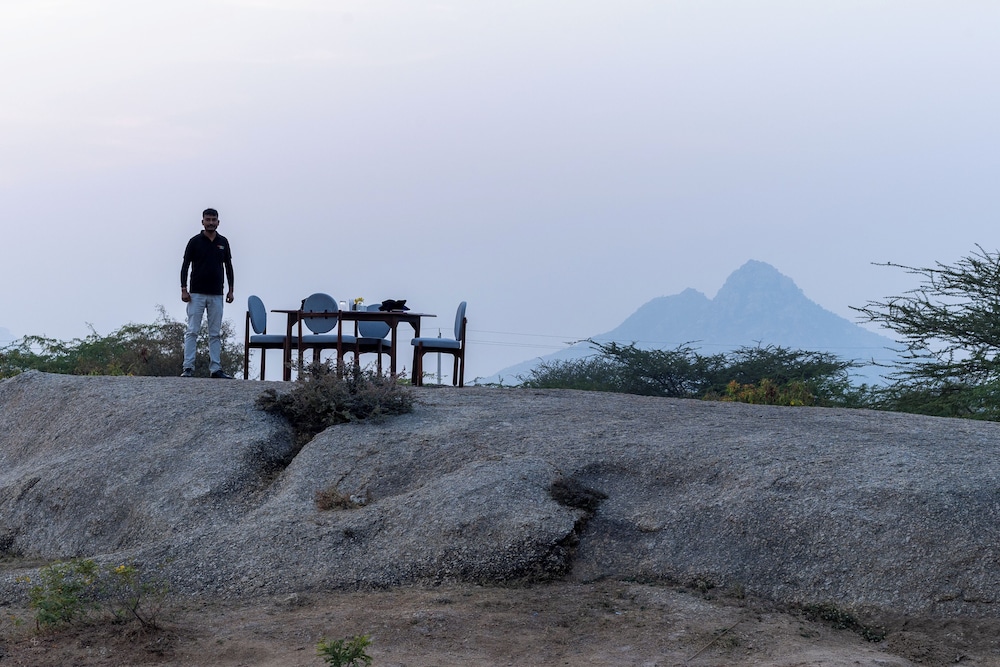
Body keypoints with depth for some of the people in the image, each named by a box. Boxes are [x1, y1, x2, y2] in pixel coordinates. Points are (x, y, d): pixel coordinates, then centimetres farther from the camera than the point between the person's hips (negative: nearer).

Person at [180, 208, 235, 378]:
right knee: (192, 331, -5)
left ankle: (215, 368, 7)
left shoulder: (223, 242, 9)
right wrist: (183, 289, -10)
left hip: (216, 294, 3)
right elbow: (185, 265, -2)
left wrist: (231, 290, 7)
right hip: (197, 294, -3)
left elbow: (228, 266, 14)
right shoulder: (195, 242, -1)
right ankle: (188, 367, -6)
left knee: (215, 333, 5)